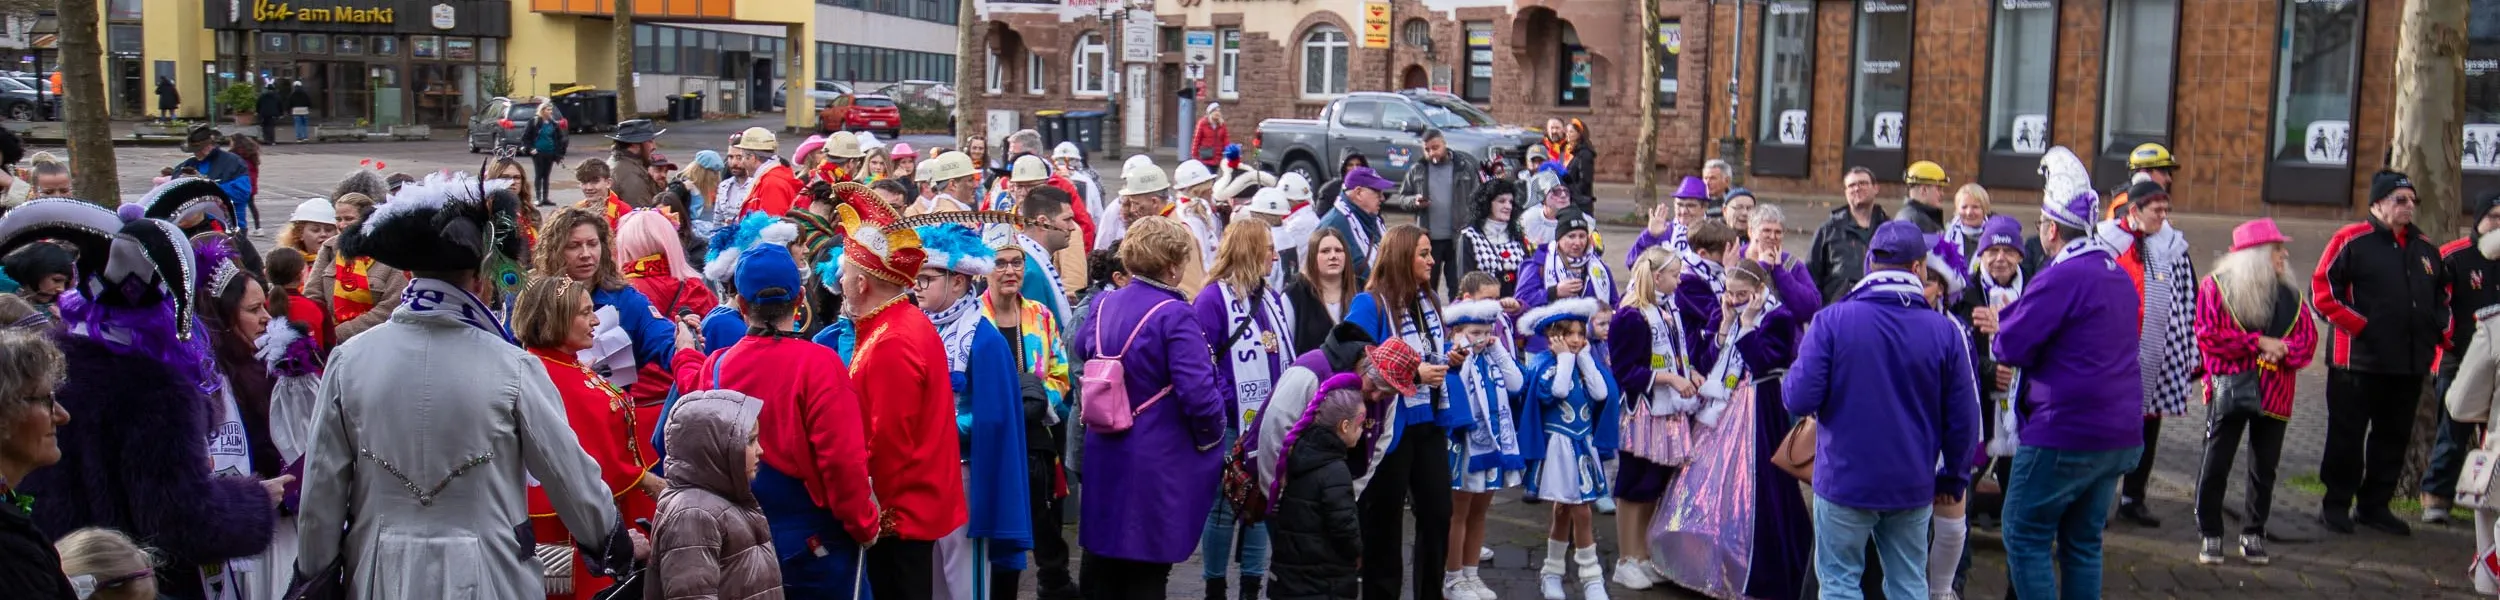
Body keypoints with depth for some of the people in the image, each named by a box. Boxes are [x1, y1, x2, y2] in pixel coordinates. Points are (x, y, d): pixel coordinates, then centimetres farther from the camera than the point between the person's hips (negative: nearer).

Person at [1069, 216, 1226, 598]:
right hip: (1156, 465, -7)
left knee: (1103, 565, 22)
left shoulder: (1104, 304, 3)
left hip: (1104, 455, 7)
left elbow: (1081, 350, 23)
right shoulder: (1173, 315, -19)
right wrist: (1211, 435, -6)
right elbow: (1198, 393, -24)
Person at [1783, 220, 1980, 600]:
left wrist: (1789, 382, 7)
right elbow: (1963, 417, -2)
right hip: (1913, 484, 2)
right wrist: (1953, 477, 12)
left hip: (1844, 480, -2)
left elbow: (1799, 400, -16)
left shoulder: (1832, 320, -12)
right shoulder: (1945, 330, -5)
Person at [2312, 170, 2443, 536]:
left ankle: (2374, 505, 23)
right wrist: (2359, 326, -15)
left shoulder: (2425, 248, 13)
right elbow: (2322, 290, -11)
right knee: (2347, 436, 1)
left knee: (2394, 437, 12)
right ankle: (2337, 505, 11)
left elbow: (2440, 299, 26)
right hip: (2358, 362, -6)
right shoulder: (2352, 241, -7)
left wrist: (2436, 332, 11)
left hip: (2410, 364, 6)